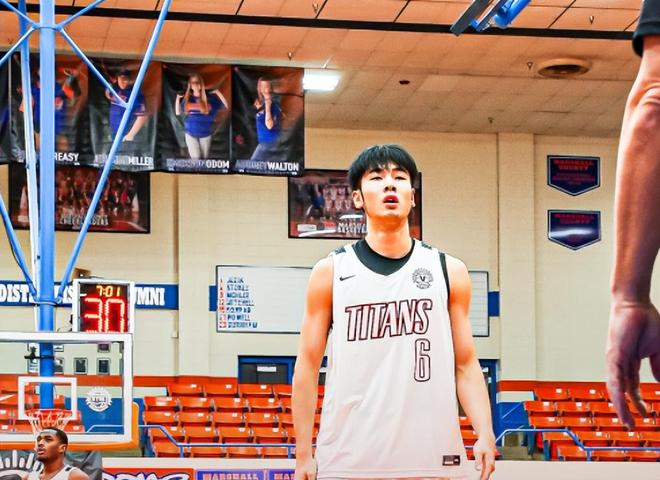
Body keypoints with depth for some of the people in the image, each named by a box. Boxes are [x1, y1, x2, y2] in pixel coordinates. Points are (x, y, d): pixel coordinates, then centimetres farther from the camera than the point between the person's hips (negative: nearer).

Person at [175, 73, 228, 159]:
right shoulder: (186, 99, 1)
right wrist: (178, 98, 1)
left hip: (205, 134, 0)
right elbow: (178, 113, 10)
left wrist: (217, 92, -12)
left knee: (204, 159, 9)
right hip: (191, 134, 0)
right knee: (195, 159, -8)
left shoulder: (209, 98, -4)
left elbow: (226, 106, -5)